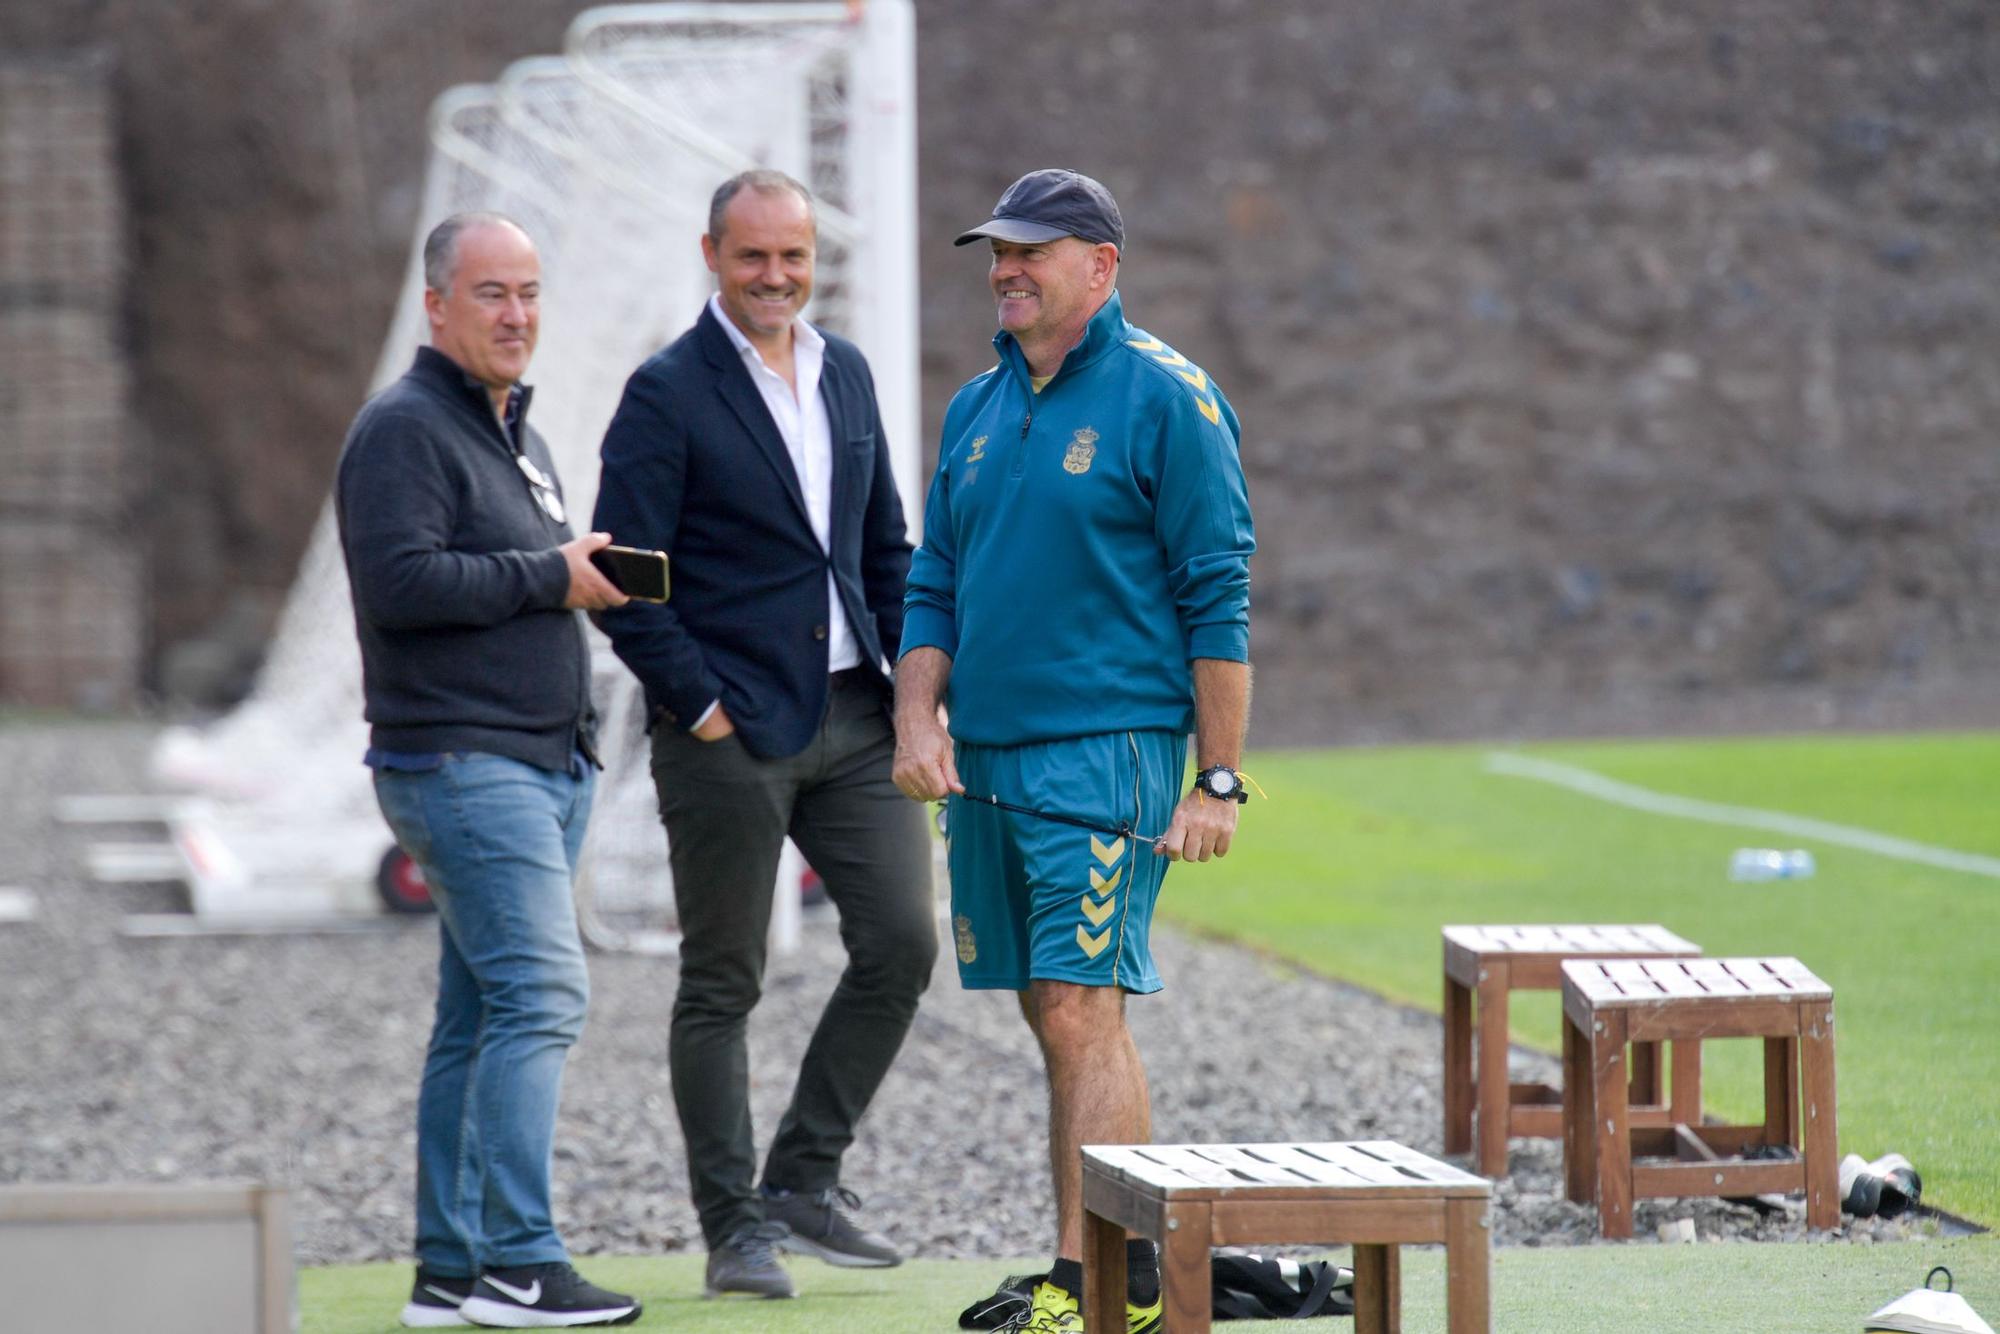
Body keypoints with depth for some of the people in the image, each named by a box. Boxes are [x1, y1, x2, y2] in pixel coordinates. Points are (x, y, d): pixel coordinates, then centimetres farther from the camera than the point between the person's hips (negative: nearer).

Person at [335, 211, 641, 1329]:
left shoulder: (515, 429, 21)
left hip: (548, 763, 10)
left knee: (483, 1017, 8)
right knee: (542, 993, -17)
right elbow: (401, 581, -22)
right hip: (461, 763, -10)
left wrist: (589, 574, 13)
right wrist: (549, 578, -17)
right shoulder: (407, 429, -10)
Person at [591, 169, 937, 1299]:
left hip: (852, 717, 6)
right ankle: (736, 1227, 10)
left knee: (902, 941, -1)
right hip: (729, 731, -6)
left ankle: (805, 1178, 13)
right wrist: (698, 706, -13)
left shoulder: (846, 372, 12)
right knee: (722, 986, 2)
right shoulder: (669, 394, -8)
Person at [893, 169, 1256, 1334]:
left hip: (1106, 751, -7)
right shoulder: (979, 408, 15)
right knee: (1059, 1019, 10)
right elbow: (935, 586, 18)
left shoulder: (1166, 398, -6)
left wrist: (1219, 780, -13)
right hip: (986, 756, 7)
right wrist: (918, 721, 2)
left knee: (1081, 1009, -13)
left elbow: (1217, 600, -8)